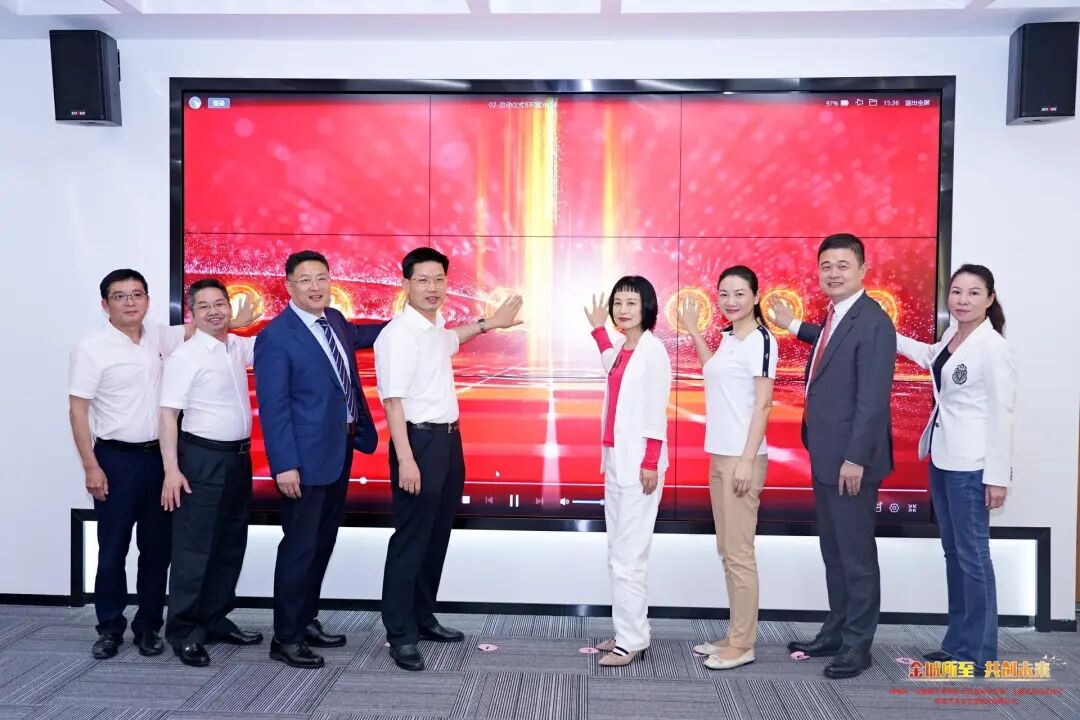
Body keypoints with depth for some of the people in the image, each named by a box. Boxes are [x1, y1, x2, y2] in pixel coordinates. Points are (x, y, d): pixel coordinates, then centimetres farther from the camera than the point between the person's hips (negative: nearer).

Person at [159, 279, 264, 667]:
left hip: (238, 456, 7)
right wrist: (172, 470, -20)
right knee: (194, 547, -1)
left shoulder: (238, 347, 7)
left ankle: (215, 619, 27)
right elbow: (168, 415, -13)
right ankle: (184, 631, 10)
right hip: (203, 458, -7)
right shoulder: (185, 356, -12)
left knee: (231, 544, 14)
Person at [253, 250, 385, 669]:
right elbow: (273, 408, -18)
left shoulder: (334, 319, 8)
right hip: (306, 458, -8)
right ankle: (285, 638, 15)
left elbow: (356, 335, 33)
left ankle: (306, 620, 32)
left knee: (323, 543, 17)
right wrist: (284, 465, -21)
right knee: (299, 547, 0)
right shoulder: (276, 337, -15)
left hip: (341, 449, 8)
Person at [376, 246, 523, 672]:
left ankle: (423, 617, 29)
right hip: (420, 440, -9)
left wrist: (488, 323, 37)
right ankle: (400, 634, 10)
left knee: (437, 535, 16)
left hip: (449, 438, 9)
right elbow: (393, 401, -20)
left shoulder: (436, 328, 11)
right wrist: (406, 460, -24)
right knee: (411, 538, -2)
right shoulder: (398, 334, -16)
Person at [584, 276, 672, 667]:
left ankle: (632, 639, 5)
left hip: (639, 462, -9)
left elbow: (656, 411, -16)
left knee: (629, 554, -5)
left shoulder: (653, 350, -11)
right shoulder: (620, 347, 12)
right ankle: (628, 630, 24)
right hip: (615, 459, 9)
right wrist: (598, 328, 35)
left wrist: (650, 463, -19)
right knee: (618, 552, 13)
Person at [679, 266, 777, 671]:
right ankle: (737, 636, 24)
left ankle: (742, 645, 8)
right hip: (720, 455, 9)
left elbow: (763, 403, -15)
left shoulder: (760, 340, -11)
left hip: (742, 457, -9)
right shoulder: (729, 338, 13)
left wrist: (747, 460, -19)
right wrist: (692, 330, 29)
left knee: (739, 553, -2)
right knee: (727, 550, 13)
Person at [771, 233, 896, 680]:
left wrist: (855, 459, -21)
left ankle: (857, 644, 17)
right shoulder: (834, 317, 11)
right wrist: (794, 328, 31)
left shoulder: (872, 322, -17)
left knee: (856, 553, 4)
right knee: (833, 551, 18)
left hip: (849, 460, -9)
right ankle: (835, 633, 30)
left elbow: (873, 399, -20)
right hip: (824, 456, 9)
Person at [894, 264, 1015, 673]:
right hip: (941, 458, 8)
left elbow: (1002, 414, -15)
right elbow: (929, 358, 32)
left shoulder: (992, 346, -14)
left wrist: (998, 476, -16)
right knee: (953, 553, 14)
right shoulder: (952, 335, 9)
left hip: (971, 464, -8)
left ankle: (978, 653, 12)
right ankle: (957, 643, 24)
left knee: (972, 555, -1)